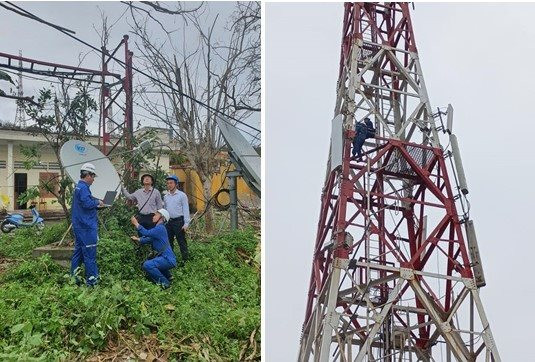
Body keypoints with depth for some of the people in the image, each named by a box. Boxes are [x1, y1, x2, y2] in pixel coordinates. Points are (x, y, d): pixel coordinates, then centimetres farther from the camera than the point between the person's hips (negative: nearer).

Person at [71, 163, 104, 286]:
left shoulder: (78, 187, 17)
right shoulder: (83, 188, -16)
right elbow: (87, 203, -27)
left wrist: (96, 202, 12)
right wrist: (97, 202, -10)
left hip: (79, 225, 11)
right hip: (87, 226, -11)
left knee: (78, 251, 15)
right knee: (90, 253, -6)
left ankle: (73, 278, 22)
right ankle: (92, 280, -2)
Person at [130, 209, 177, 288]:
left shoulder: (160, 228, -15)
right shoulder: (157, 228, 17)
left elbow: (146, 233, -24)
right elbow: (148, 239, 22)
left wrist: (136, 223, -15)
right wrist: (137, 239, 14)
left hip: (168, 259, -11)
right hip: (164, 257, 11)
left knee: (147, 265, -25)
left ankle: (164, 282, -11)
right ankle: (167, 276, 29)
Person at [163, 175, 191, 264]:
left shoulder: (182, 195, -4)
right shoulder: (165, 196, 11)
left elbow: (186, 210, -6)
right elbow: (165, 210, 18)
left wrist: (186, 223, -11)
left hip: (178, 221, -5)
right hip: (168, 221, 6)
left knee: (181, 241, -2)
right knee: (169, 241, 11)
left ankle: (185, 259, 6)